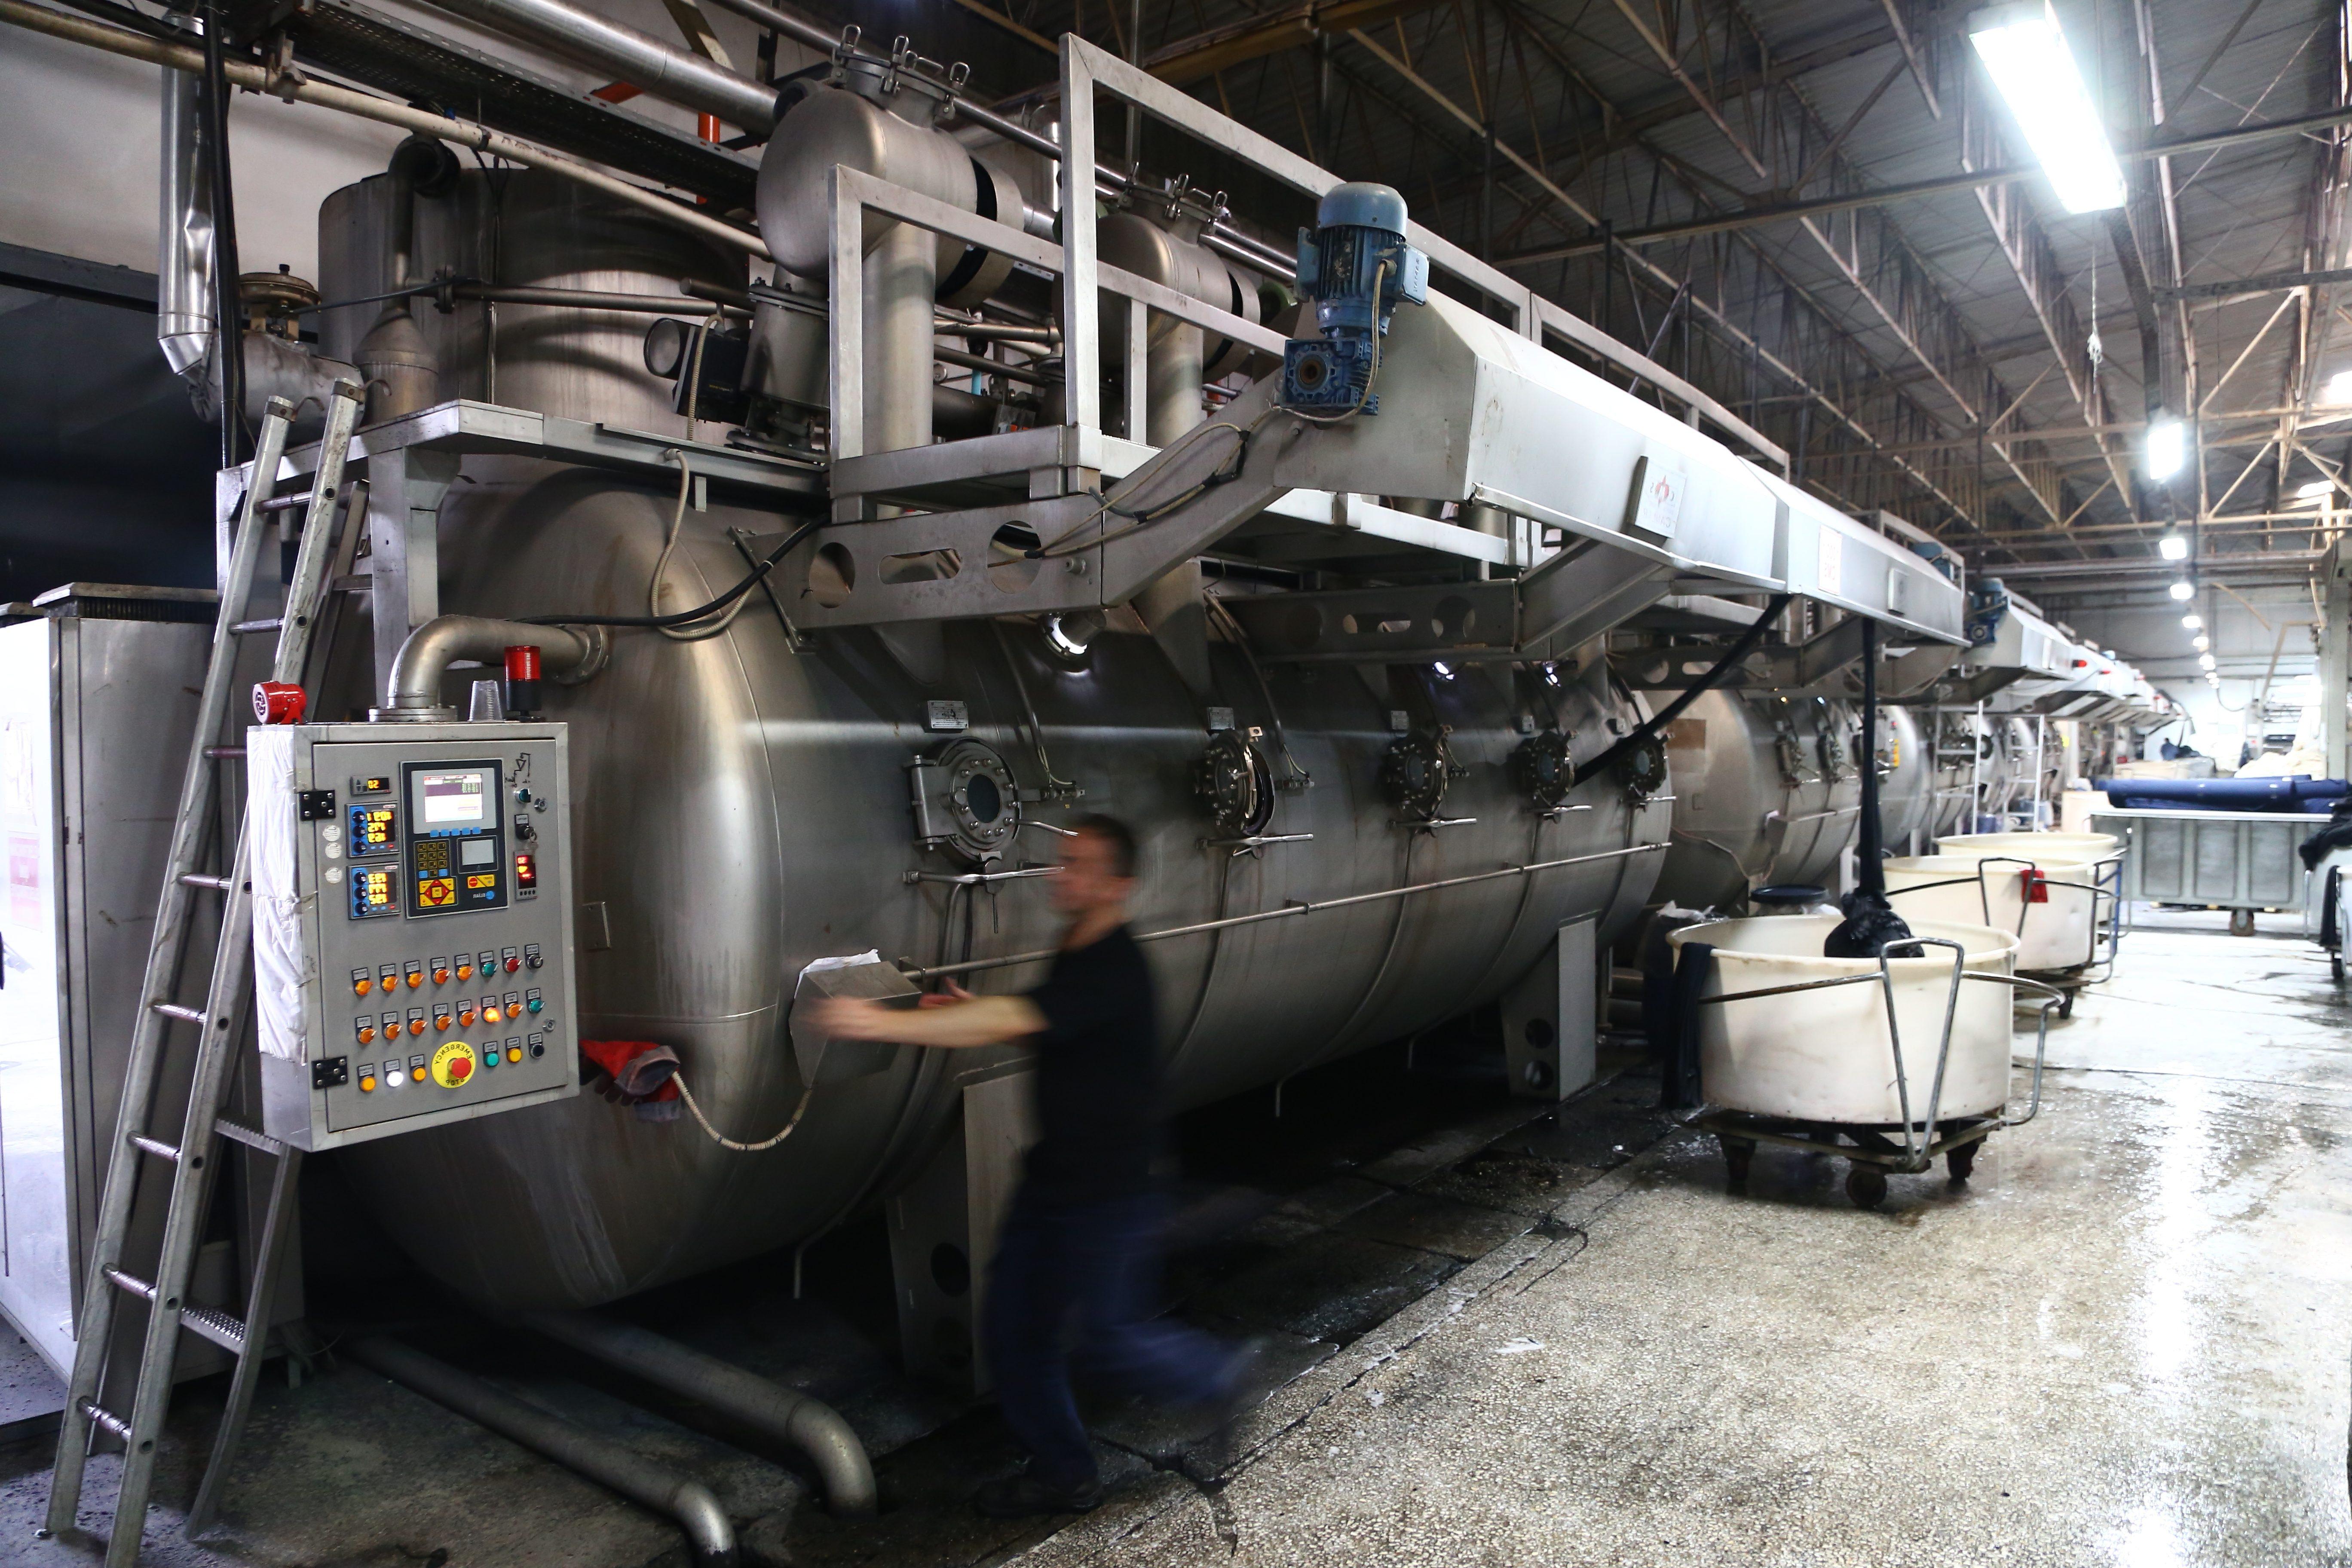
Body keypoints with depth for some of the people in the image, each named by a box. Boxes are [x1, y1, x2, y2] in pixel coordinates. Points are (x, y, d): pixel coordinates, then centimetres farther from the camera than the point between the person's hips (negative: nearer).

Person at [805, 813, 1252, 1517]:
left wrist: (884, 1022, -39)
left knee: (1107, 1340, 6)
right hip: (1054, 1178, 9)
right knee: (1013, 1329, 12)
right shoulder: (1077, 955, 4)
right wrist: (975, 1011, 0)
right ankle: (1064, 1475, 31)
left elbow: (1012, 1020, -37)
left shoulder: (1114, 969, -26)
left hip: (1111, 1193, -9)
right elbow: (1039, 1030, 19)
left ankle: (1220, 1371, 33)